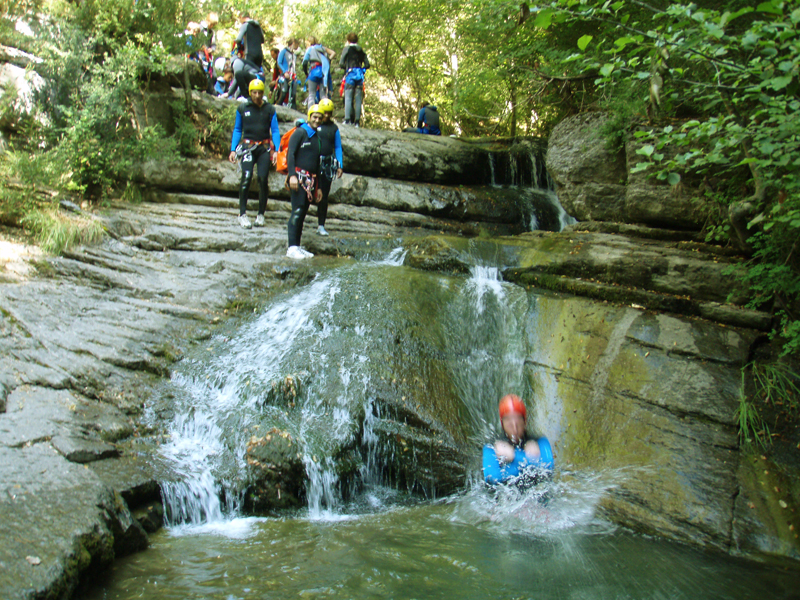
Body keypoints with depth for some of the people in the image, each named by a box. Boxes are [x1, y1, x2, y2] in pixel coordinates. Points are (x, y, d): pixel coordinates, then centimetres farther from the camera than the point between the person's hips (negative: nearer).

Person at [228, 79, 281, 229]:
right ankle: (242, 214, -9)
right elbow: (237, 130, 13)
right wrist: (233, 150, 5)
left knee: (263, 180, -6)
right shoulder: (242, 108, 6)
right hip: (248, 146, -1)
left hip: (264, 147, 1)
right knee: (246, 178, -15)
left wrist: (276, 150, -5)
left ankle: (261, 215, 7)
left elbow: (275, 131, 6)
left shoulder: (270, 109, 5)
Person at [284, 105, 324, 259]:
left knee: (303, 213, 6)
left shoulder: (317, 137, 21)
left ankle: (298, 247, 9)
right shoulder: (300, 132, -1)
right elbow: (290, 154, -11)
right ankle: (292, 247, -16)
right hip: (299, 176, -7)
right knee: (297, 211, -14)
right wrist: (292, 175, -22)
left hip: (311, 180, 7)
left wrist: (318, 187, 23)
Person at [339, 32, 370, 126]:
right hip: (360, 75, 4)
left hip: (350, 74, -4)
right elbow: (367, 65, 7)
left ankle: (347, 119, -15)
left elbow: (341, 63, -5)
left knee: (348, 97, -5)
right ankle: (357, 121, 1)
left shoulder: (347, 49, 3)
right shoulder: (361, 51, 15)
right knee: (358, 99, 3)